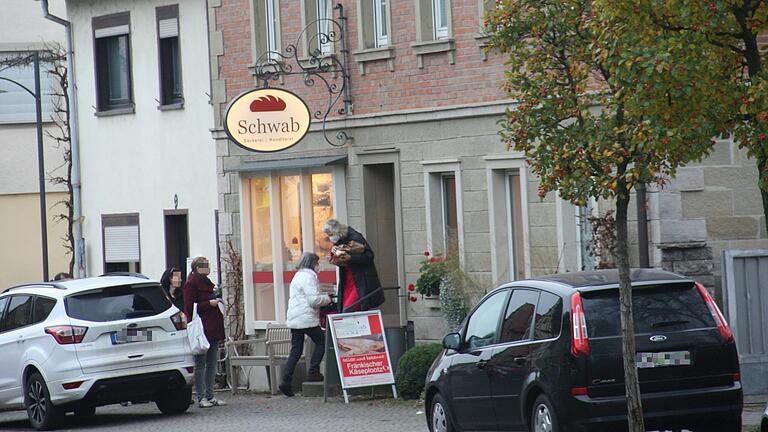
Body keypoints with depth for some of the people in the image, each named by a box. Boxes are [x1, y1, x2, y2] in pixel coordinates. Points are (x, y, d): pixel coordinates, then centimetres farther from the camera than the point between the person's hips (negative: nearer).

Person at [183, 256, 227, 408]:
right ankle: (201, 398, -4)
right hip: (201, 330, -9)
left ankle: (210, 396, 13)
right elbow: (189, 307, -14)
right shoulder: (191, 284, -8)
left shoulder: (207, 283, 20)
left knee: (212, 364, 9)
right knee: (200, 365, -5)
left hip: (212, 330, 9)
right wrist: (209, 303, -16)